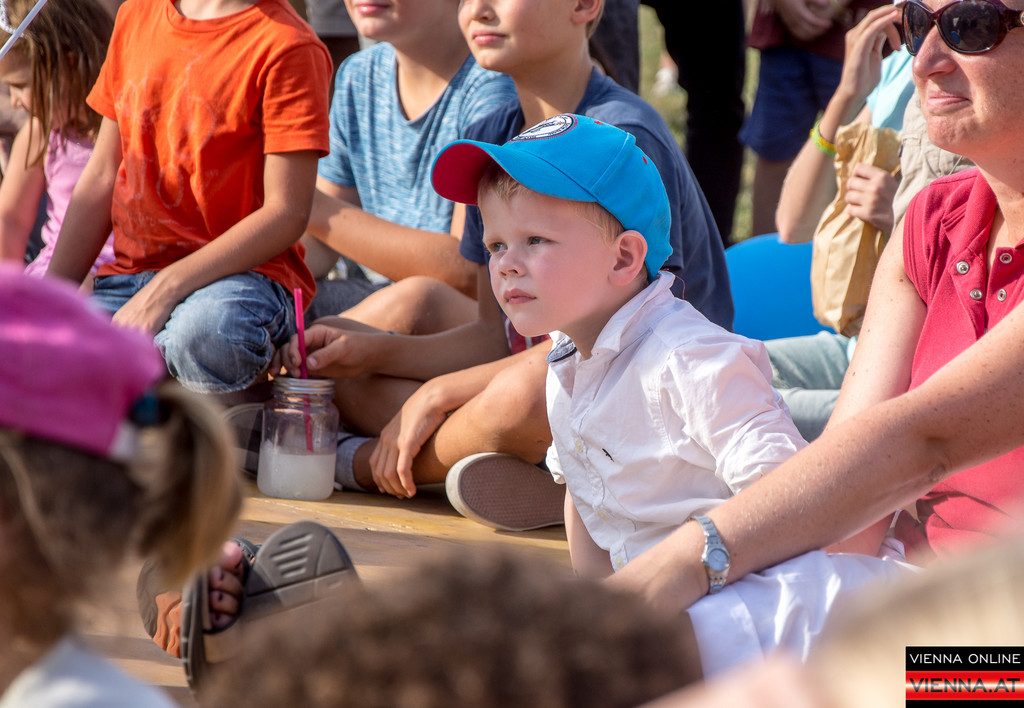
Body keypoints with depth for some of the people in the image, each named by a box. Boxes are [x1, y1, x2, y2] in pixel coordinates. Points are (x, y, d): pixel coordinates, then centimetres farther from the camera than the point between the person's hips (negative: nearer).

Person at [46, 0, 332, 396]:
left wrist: (166, 289, -21)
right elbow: (99, 182, 16)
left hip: (239, 272, -5)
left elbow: (287, 213, -14)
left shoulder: (286, 45, -9)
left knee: (205, 334, -41)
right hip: (129, 273, 5)